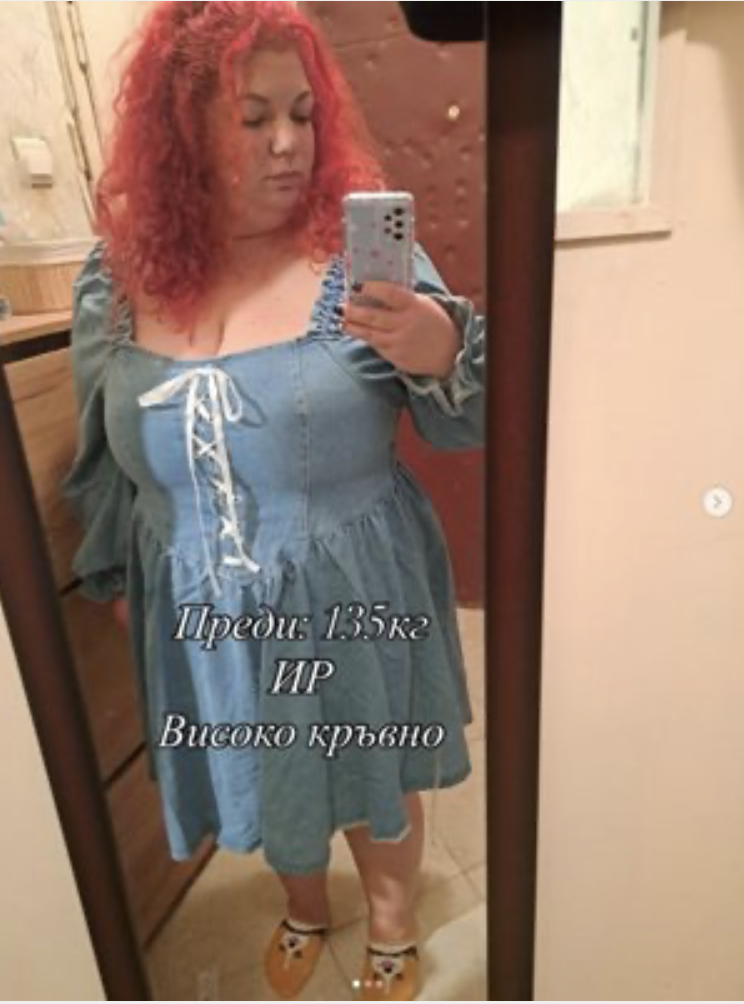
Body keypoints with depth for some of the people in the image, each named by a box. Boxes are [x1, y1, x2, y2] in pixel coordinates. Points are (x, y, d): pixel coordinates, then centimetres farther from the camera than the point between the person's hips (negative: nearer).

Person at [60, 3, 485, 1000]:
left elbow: (465, 431, -13)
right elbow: (102, 462, 7)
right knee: (264, 774, 27)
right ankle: (305, 907, 61)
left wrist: (441, 355, -34)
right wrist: (118, 576, 13)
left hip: (354, 599, -2)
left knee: (376, 773, 21)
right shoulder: (116, 280, -4)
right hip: (209, 614, 4)